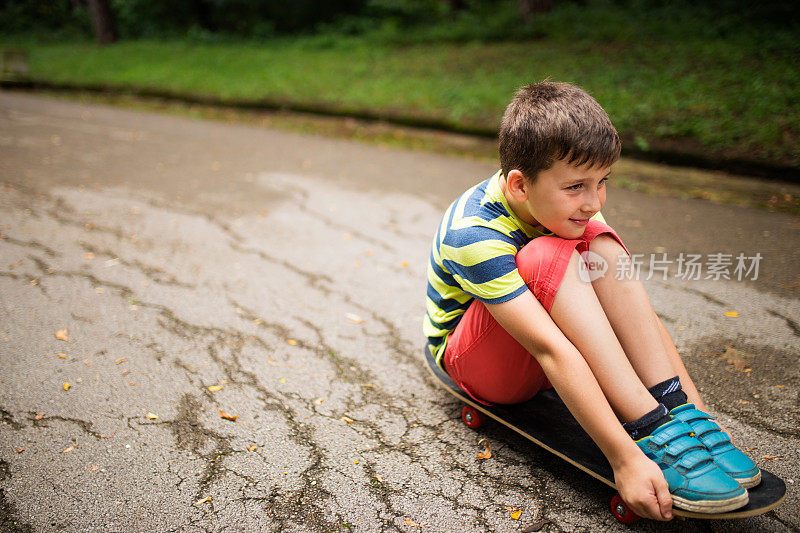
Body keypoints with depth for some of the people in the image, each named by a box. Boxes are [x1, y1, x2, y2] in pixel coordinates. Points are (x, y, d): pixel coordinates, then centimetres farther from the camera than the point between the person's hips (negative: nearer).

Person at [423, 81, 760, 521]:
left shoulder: (567, 205, -10)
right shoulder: (474, 234, -31)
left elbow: (639, 314, -13)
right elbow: (551, 349, -39)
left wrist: (691, 406, -18)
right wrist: (624, 459, -41)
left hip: (538, 364, 6)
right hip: (470, 360, -5)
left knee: (599, 243, -22)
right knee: (548, 256, -34)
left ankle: (677, 415, -25)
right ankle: (652, 435, -34)